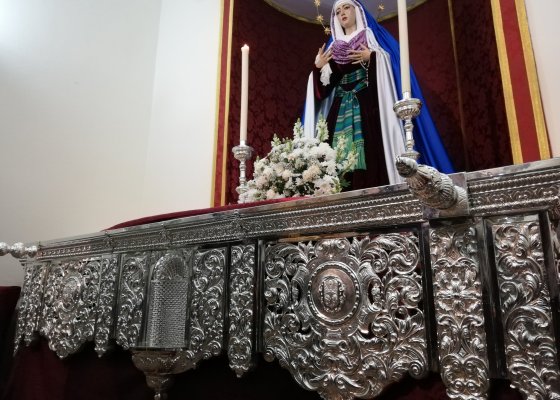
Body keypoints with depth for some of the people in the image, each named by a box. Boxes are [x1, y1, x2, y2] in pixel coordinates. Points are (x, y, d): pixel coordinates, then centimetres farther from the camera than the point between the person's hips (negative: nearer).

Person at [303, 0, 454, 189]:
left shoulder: (372, 35, 15)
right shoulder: (333, 47, 23)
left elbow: (388, 60, 0)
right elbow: (326, 85, 16)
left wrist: (371, 57, -17)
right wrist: (318, 67, -1)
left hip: (369, 104, -3)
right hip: (341, 109, 4)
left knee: (371, 151, -17)